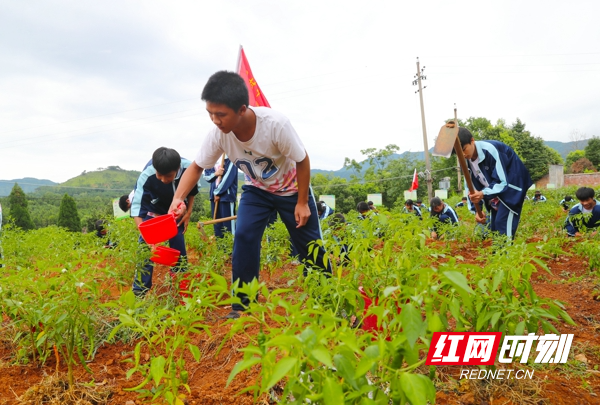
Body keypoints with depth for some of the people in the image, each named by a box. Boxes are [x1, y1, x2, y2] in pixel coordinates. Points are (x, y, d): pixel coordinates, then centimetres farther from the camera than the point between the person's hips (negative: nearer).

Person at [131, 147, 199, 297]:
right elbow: (137, 207, -32)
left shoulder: (189, 168, -30)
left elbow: (192, 191, -7)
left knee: (179, 247, 2)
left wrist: (188, 213, -8)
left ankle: (183, 288, 15)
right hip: (153, 211, -2)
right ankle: (139, 292, -2)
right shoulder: (146, 176, -36)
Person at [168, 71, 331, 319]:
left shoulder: (276, 124, -36)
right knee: (244, 237, -16)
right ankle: (243, 304, 0)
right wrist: (177, 199, -27)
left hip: (291, 188, -2)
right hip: (256, 190, 3)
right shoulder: (218, 134, -24)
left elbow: (302, 161, -21)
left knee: (309, 244, 3)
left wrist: (302, 202, -17)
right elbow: (196, 167, -10)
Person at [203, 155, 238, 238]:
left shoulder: (230, 159, -7)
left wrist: (218, 192, -12)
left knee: (227, 219, -5)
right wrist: (215, 174, -11)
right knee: (216, 219, 10)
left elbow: (228, 177, -14)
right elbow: (206, 176, 11)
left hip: (226, 194, -6)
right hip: (214, 194, 7)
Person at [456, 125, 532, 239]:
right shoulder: (466, 160, -5)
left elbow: (503, 182, -27)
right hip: (495, 192, 8)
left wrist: (483, 194, -42)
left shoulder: (490, 150, -29)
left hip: (511, 187, -7)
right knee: (493, 227, 7)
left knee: (502, 224, -19)